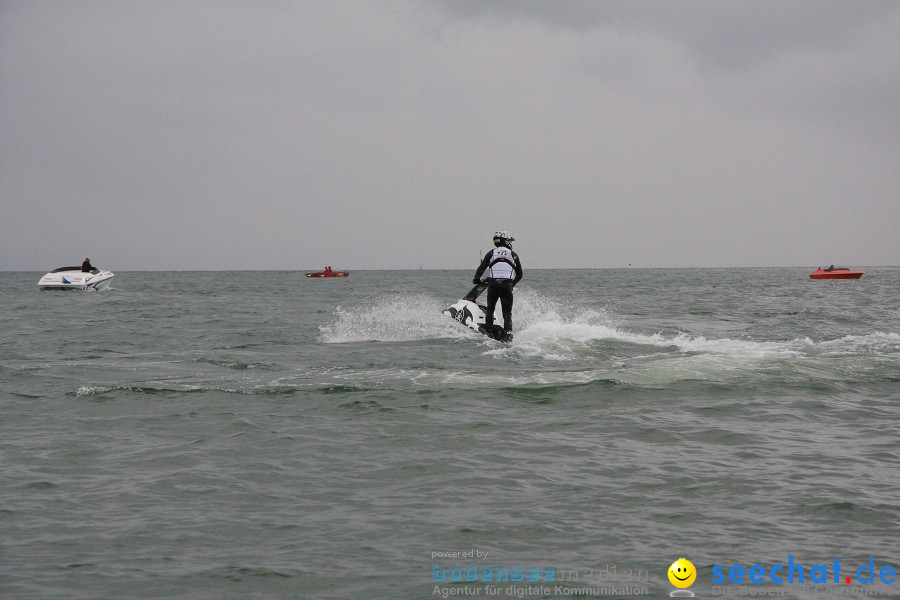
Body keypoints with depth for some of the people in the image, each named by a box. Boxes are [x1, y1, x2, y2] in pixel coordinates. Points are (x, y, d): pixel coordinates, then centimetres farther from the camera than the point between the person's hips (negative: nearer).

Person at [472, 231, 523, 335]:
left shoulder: (491, 253, 11)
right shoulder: (514, 255, 12)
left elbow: (482, 267, 1)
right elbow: (519, 275, 14)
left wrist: (476, 279, 13)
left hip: (493, 284, 1)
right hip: (507, 285, -1)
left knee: (490, 308, 16)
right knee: (507, 312, 4)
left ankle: (488, 330, 5)